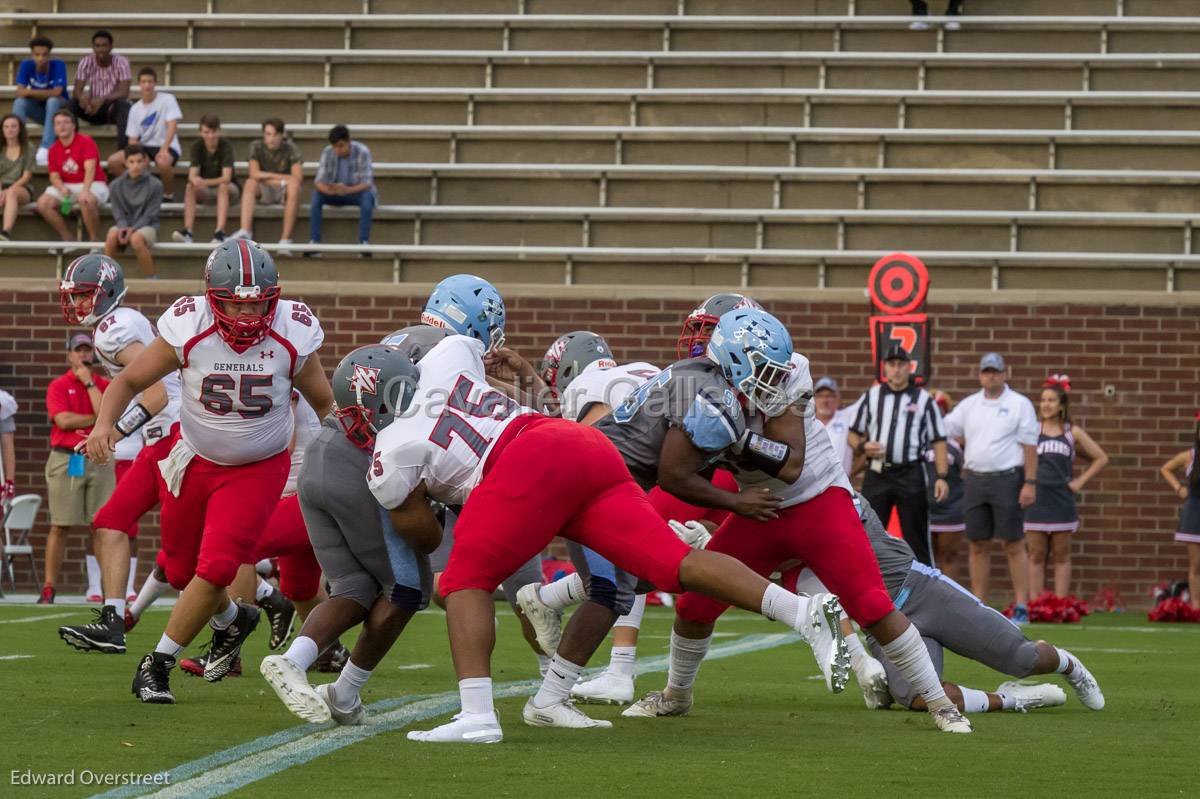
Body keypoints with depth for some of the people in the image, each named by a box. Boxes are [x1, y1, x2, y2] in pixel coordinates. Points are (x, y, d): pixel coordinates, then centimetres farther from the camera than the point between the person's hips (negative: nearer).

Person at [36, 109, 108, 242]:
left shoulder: (86, 142, -9)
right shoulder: (54, 150, 7)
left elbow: (90, 169, -20)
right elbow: (54, 176, 4)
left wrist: (85, 191, -35)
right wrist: (62, 188, -20)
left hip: (92, 185, -5)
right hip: (67, 186, 5)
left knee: (86, 201, -39)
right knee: (43, 203, -17)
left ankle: (95, 241, -23)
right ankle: (68, 239, -9)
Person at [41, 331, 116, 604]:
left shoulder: (104, 385, 10)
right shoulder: (57, 386, 4)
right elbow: (63, 421, -10)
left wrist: (88, 382, -5)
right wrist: (97, 419, -6)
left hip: (99, 460, 2)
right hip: (65, 460, -2)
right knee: (60, 527, -2)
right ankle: (48, 589, 1)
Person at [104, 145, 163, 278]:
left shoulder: (155, 185, -5)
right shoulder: (116, 186, 3)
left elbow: (150, 215, -7)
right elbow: (118, 214, 3)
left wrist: (132, 229, -21)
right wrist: (123, 228, -20)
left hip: (146, 226, -2)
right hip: (124, 226, 2)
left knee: (136, 239, -37)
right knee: (112, 235, -33)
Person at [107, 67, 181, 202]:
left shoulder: (167, 99, -6)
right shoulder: (135, 109, 6)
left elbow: (172, 126, -16)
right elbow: (133, 138, 4)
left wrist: (164, 149, -28)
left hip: (166, 146, -5)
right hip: (144, 146, 5)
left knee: (163, 162, -41)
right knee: (113, 161, -13)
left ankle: (168, 196, -13)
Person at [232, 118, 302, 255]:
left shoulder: (290, 149, -8)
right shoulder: (257, 147, -5)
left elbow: (298, 178, -18)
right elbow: (254, 174, -18)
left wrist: (267, 177, -19)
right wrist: (281, 177, -17)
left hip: (284, 191, -1)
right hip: (264, 192, 1)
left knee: (294, 187, -34)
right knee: (250, 183, -29)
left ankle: (285, 240, -39)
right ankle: (245, 231, -45)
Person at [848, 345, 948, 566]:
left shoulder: (924, 400, 5)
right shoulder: (871, 396, 12)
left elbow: (938, 440, 2)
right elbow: (853, 434, 15)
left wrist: (942, 476, -8)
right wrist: (862, 446, -8)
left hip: (911, 475, -2)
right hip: (877, 474, 2)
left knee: (916, 537, -1)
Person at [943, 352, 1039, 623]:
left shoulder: (1019, 404, -1)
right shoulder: (969, 405, 12)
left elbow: (1029, 446, -5)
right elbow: (942, 432, 10)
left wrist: (1030, 483, -11)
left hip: (1007, 479, -5)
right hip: (974, 479, 5)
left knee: (1014, 545, -5)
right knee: (977, 545, 6)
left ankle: (1022, 606, -5)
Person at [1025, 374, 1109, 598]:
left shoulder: (1073, 433, 5)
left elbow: (1101, 458, 11)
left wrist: (1080, 481, 3)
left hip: (1061, 502, 1)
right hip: (1036, 500, -1)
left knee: (1062, 556, 4)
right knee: (1036, 556, 2)